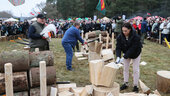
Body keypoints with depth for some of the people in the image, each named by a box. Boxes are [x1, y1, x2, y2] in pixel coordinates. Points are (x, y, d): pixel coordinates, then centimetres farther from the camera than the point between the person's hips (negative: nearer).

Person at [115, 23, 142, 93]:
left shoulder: (136, 37, -33)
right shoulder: (120, 37, -21)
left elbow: (132, 49, -35)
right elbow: (118, 47, -23)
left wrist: (124, 57, -40)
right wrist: (118, 57, -40)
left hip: (135, 54, -4)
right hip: (126, 54, 4)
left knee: (135, 70, 1)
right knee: (125, 68, 9)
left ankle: (135, 86, 15)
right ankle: (126, 84, 23)